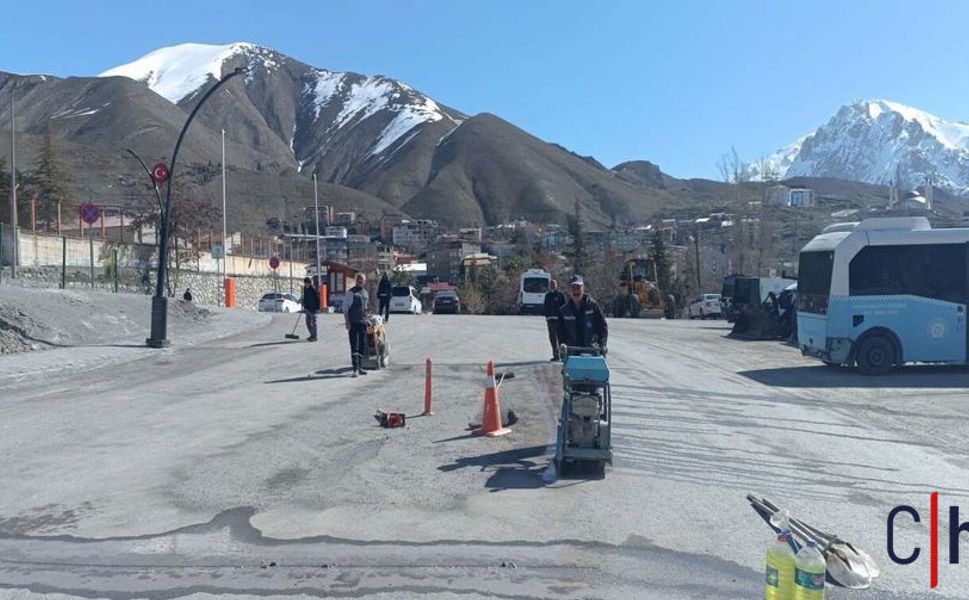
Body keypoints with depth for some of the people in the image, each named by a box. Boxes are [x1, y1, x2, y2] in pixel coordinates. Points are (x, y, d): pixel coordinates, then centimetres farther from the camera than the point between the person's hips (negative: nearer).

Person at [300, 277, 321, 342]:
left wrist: (317, 308, -16)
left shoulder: (313, 289, -16)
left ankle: (314, 337, 3)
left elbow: (317, 299, -15)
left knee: (313, 322, -4)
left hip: (313, 309, -8)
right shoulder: (305, 288, 8)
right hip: (308, 308, 8)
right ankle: (312, 335, 25)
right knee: (308, 322, 13)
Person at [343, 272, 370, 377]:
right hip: (353, 323, -6)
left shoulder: (366, 293, 13)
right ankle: (355, 369, -8)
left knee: (362, 346, 9)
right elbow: (345, 308, -8)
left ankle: (360, 367, 19)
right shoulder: (351, 292, -6)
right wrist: (347, 322, -14)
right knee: (354, 346, -7)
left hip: (363, 322, 6)